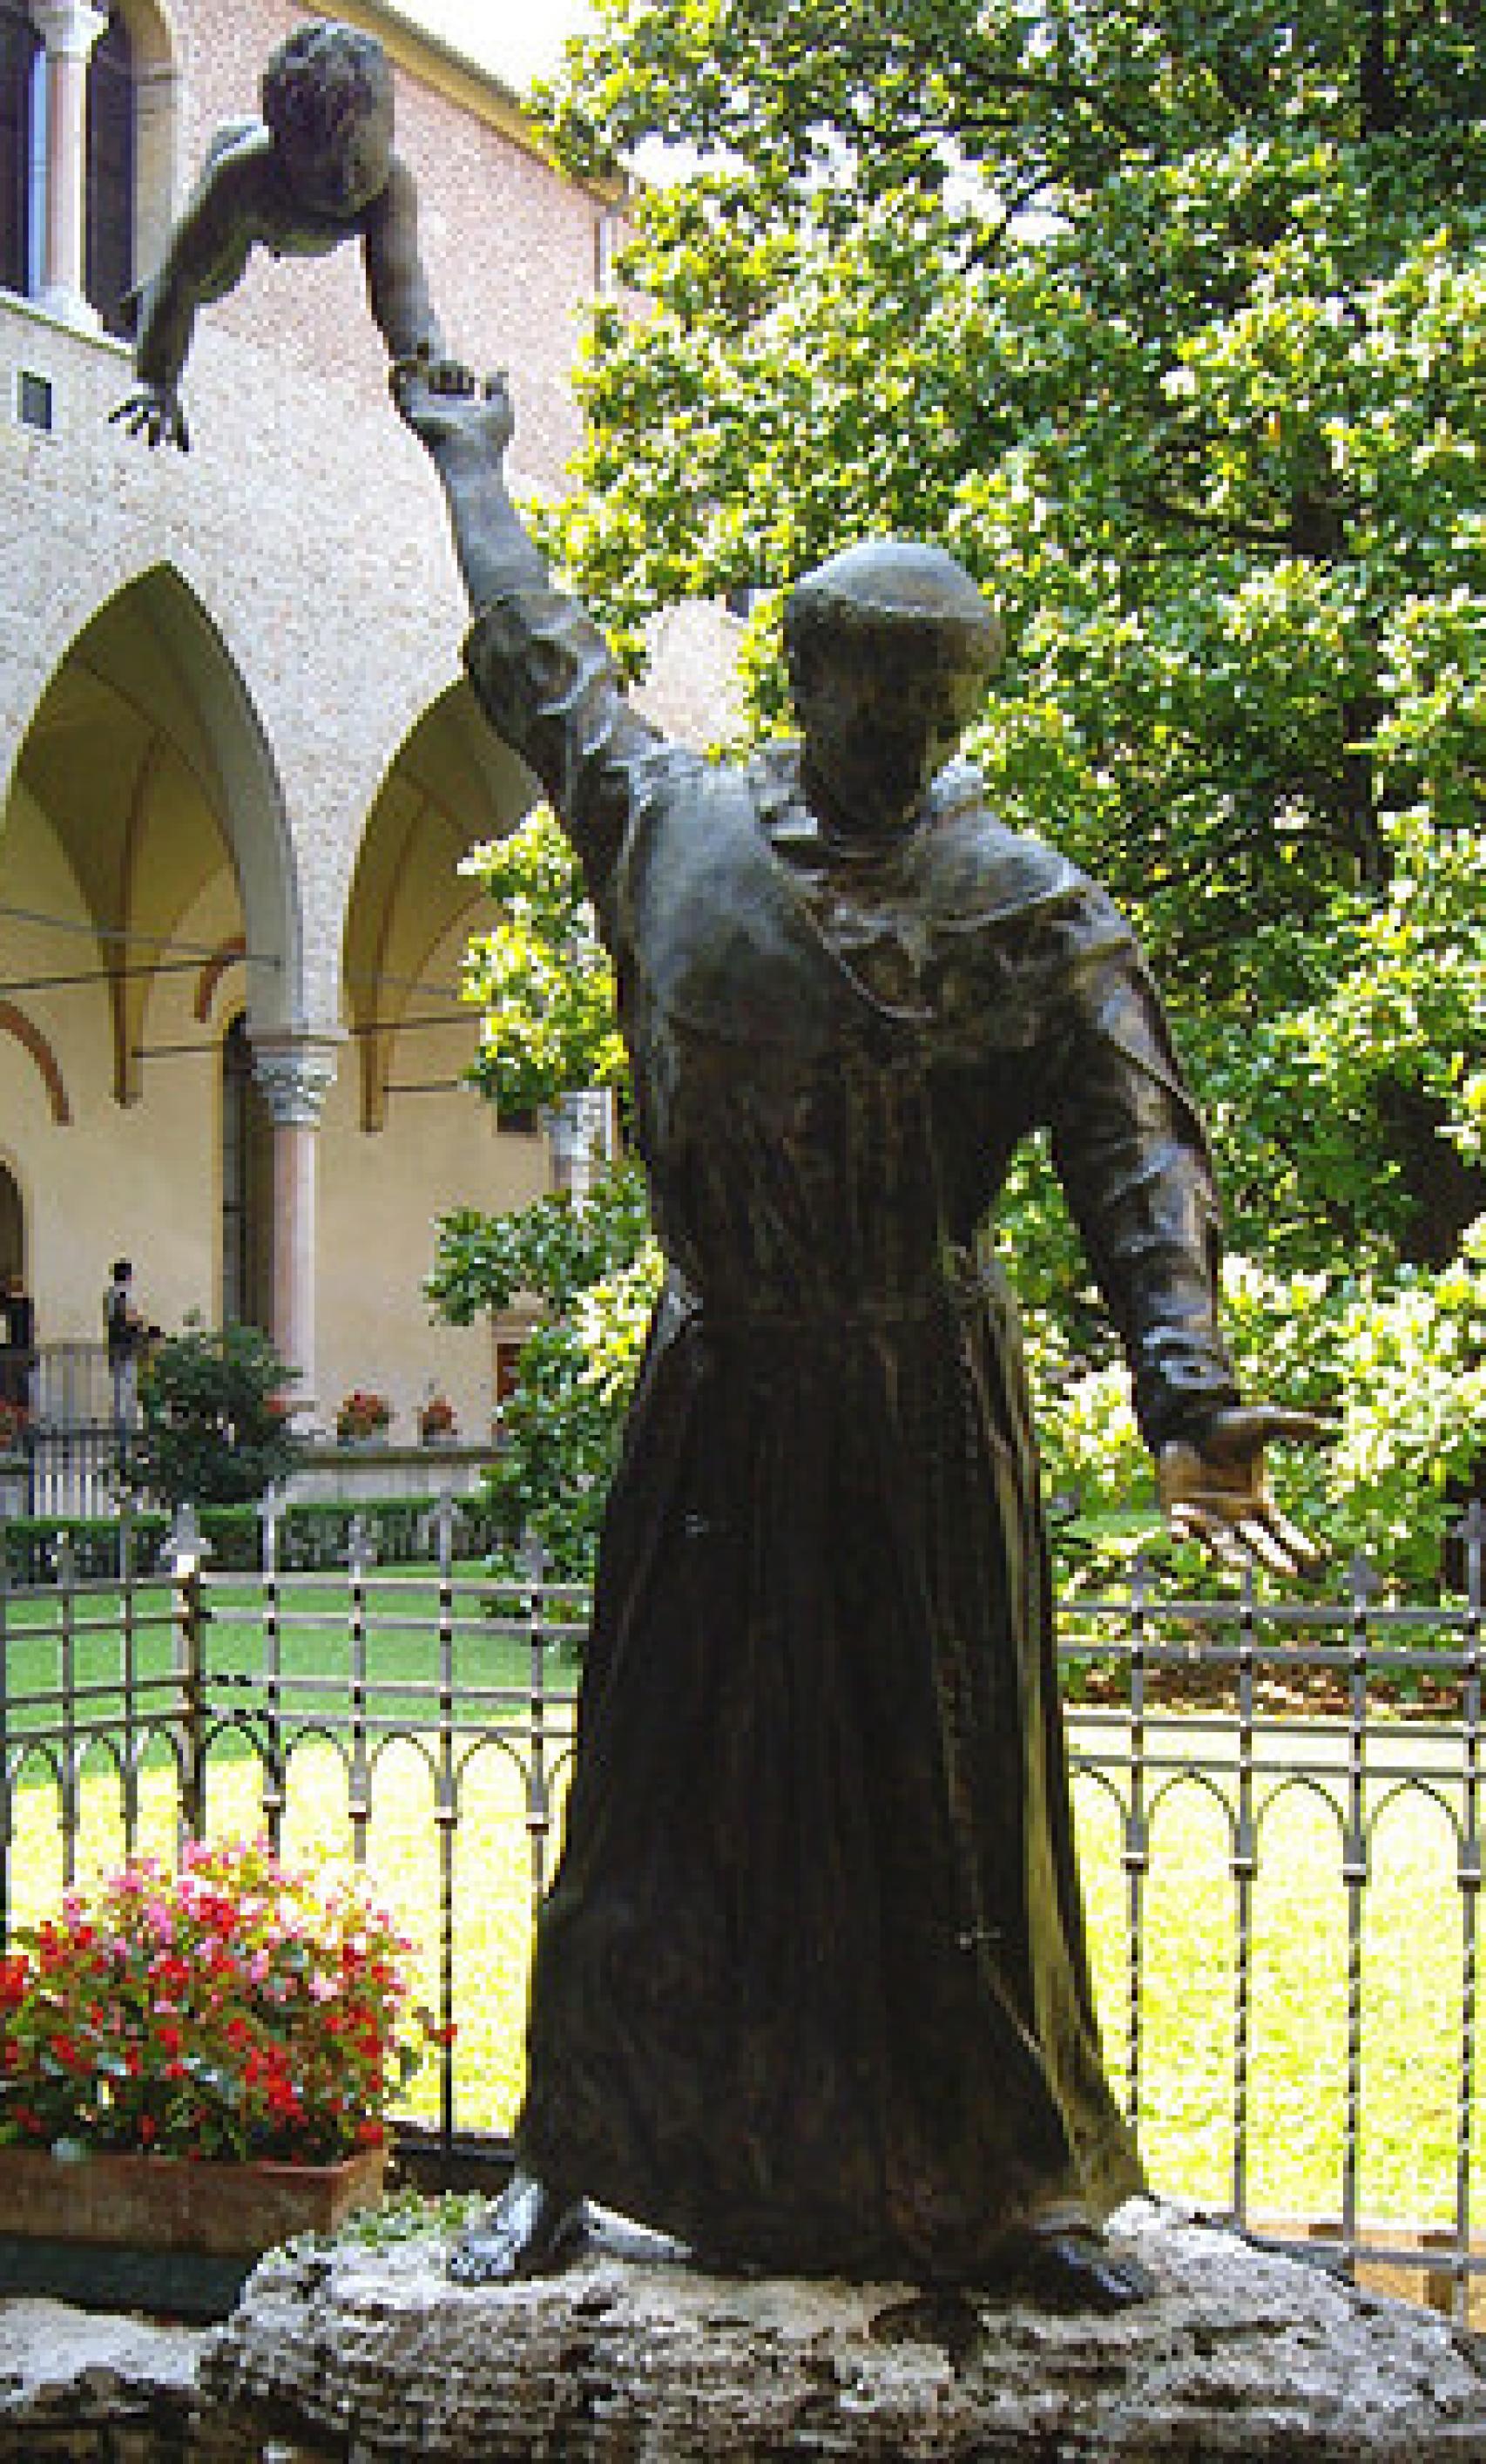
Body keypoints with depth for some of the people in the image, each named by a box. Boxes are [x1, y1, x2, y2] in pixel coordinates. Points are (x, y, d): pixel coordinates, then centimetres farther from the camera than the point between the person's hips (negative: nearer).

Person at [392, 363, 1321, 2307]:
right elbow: (539, 662, 22)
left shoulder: (1034, 911, 0)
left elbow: (1142, 1156, -10)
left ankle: (991, 2188, 17)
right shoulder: (673, 828, 5)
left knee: (953, 1800, 4)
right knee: (664, 1780, 5)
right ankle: (570, 2159, 19)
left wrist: (1187, 1396, -25)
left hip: (932, 1407, -1)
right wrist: (469, 464, 35)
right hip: (719, 1400, 1)